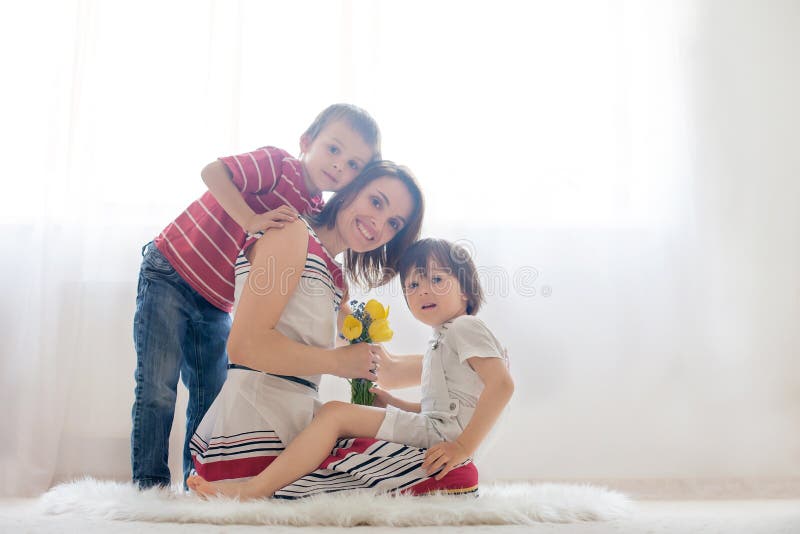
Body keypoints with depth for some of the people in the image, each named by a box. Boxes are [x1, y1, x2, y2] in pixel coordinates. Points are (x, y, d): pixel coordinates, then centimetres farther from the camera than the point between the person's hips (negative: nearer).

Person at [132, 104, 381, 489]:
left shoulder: (315, 217, 3)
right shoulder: (277, 163, -16)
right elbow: (212, 172, -30)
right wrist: (253, 221, -36)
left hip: (216, 305, 7)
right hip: (169, 273, -7)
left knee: (212, 396, 8)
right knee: (158, 389, -7)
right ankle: (150, 483, 2)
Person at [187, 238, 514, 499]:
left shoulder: (465, 327, -4)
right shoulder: (442, 342, 24)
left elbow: (502, 384, -19)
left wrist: (464, 446, -24)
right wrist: (391, 403, 14)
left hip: (443, 432, -10)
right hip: (432, 429, 10)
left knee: (336, 413, -17)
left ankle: (255, 489, -19)